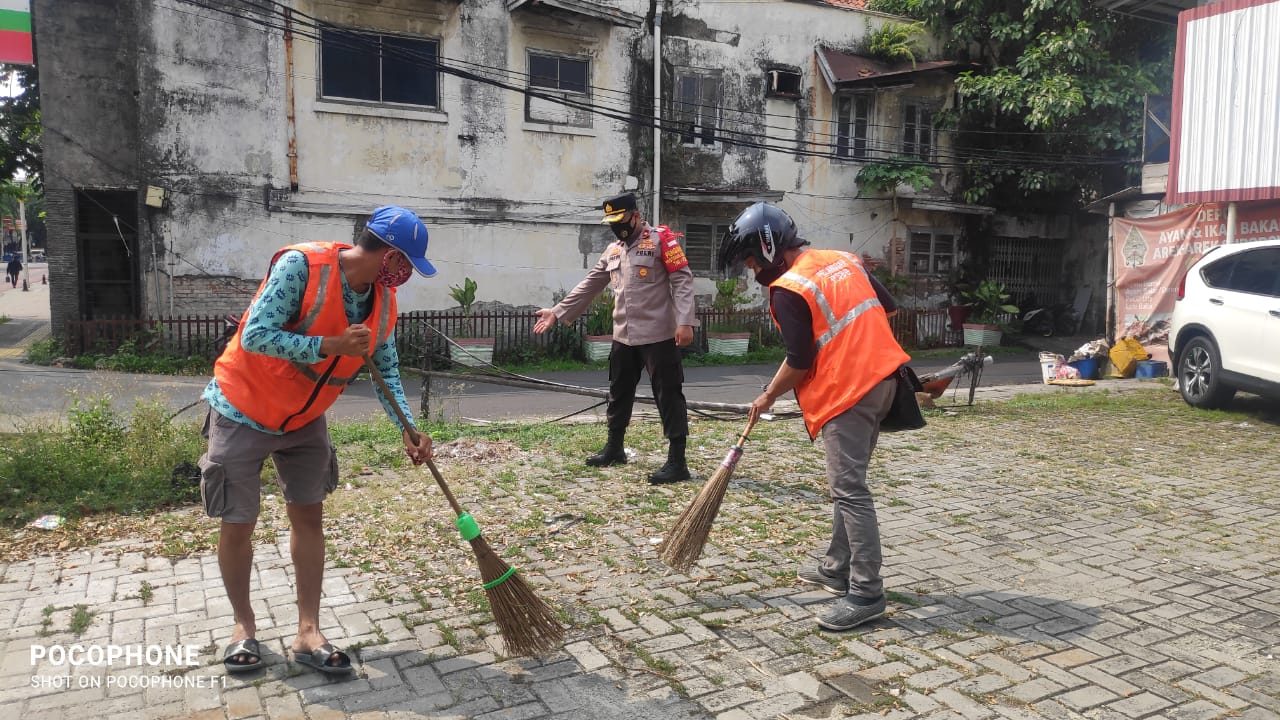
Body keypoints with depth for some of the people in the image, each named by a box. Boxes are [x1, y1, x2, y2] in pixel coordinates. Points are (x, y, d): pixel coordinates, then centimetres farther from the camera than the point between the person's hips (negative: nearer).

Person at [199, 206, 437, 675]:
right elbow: (255, 336, -29)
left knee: (308, 515, 5)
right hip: (244, 412, -6)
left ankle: (308, 632, 13)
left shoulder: (384, 301, -7)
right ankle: (244, 625, 23)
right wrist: (331, 346, -34)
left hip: (304, 420, 6)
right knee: (238, 524, 2)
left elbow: (387, 372, -2)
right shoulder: (301, 265, -27)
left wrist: (407, 430, -14)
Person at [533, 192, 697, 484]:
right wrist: (558, 312, 16)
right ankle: (614, 448, 35)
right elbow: (589, 286, 19)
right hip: (623, 337, 8)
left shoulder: (662, 239, -6)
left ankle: (677, 461, -1)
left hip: (659, 335, -8)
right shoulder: (612, 251, 16)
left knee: (668, 396, -5)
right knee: (619, 392, 18)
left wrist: (684, 321, -23)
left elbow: (682, 280, -13)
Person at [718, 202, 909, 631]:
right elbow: (886, 306, 17)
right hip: (883, 377, 9)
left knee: (848, 490, -5)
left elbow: (799, 363, -13)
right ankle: (837, 568, 28)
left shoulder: (788, 289, -13)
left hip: (847, 392, -9)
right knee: (847, 483, 17)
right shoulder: (844, 259, 12)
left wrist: (767, 398, 2)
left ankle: (865, 594, -2)